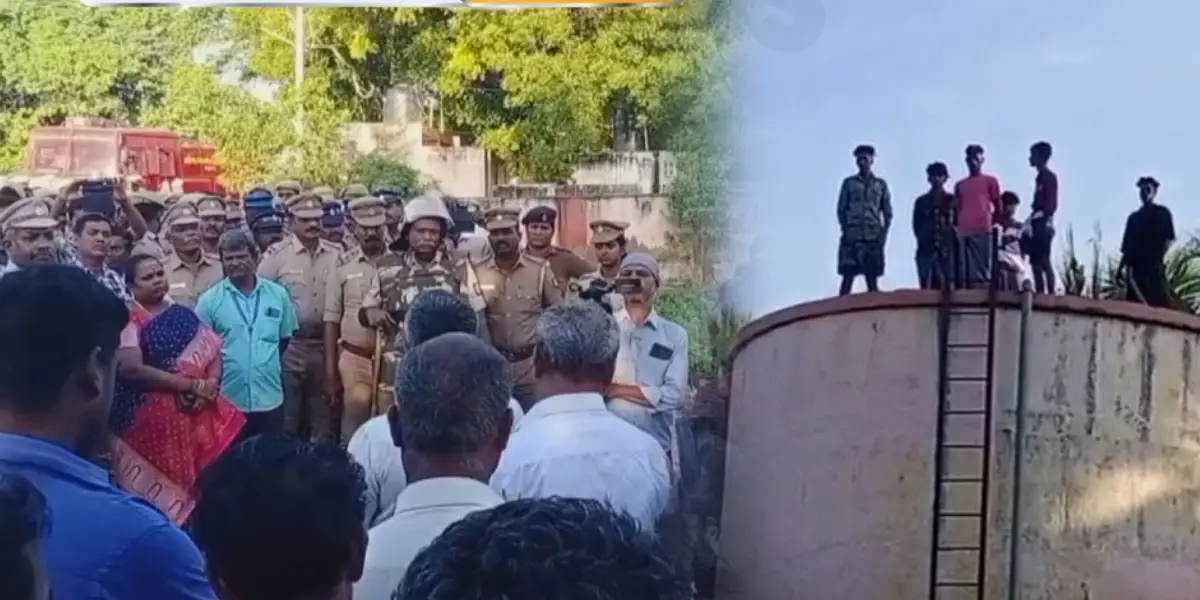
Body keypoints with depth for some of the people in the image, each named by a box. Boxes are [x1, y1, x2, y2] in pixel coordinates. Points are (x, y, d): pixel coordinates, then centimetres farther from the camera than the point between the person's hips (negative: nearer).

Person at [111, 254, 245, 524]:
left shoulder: (184, 314, 12)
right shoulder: (129, 319, -6)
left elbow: (213, 351, 11)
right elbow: (131, 368, -18)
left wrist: (211, 383, -11)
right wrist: (192, 385, -16)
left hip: (195, 415, 5)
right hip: (148, 418, -5)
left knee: (196, 483, 6)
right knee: (153, 492, -1)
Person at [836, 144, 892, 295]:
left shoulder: (881, 184, 13)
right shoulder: (849, 183, 10)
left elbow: (888, 213, 12)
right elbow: (841, 210, 7)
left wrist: (883, 233, -2)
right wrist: (845, 230, -6)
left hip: (874, 237, 1)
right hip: (852, 236, -1)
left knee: (872, 279, 0)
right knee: (847, 277, -7)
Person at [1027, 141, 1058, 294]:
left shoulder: (1049, 176, -6)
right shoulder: (1040, 177, 19)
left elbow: (1051, 204, -14)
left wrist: (1042, 217, -20)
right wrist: (1031, 219, 14)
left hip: (1043, 223, -9)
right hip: (1037, 224, 9)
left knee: (1044, 261, -13)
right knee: (1036, 262, 5)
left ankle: (1051, 293, -15)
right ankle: (1040, 293, 5)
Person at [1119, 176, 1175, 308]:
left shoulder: (1162, 213, 9)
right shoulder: (1134, 217, 23)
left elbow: (1168, 239, -2)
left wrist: (1159, 258, -14)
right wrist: (1123, 265, 9)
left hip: (1154, 264, -5)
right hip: (1135, 265, 5)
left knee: (1158, 300, -14)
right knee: (1134, 302, -4)